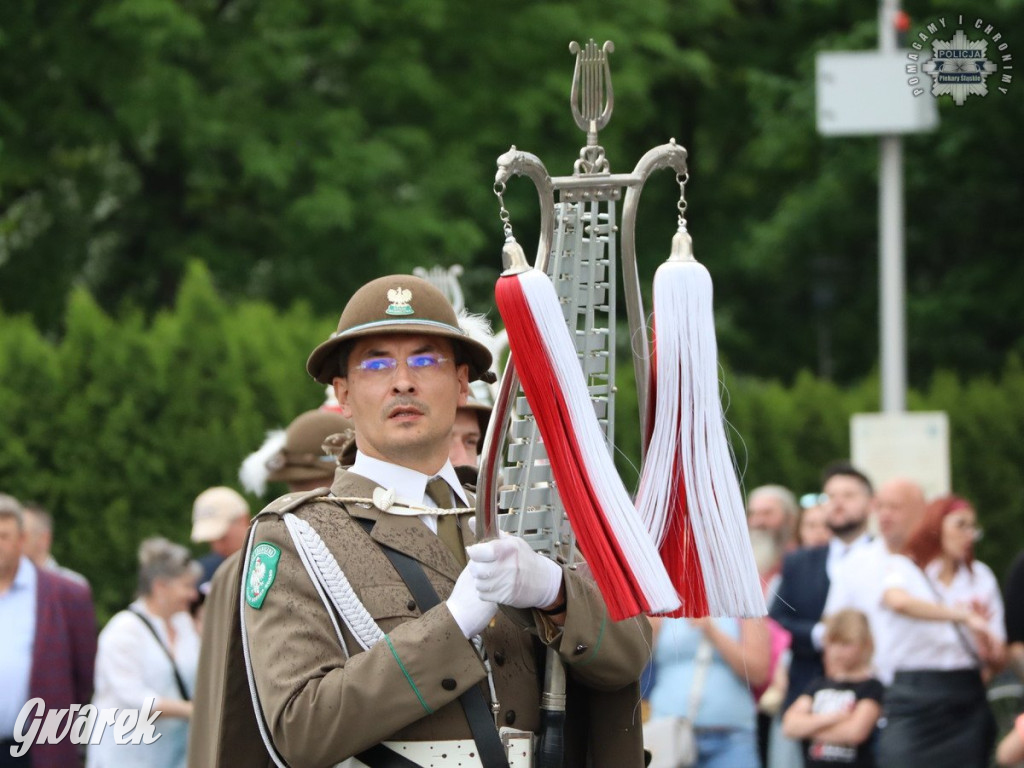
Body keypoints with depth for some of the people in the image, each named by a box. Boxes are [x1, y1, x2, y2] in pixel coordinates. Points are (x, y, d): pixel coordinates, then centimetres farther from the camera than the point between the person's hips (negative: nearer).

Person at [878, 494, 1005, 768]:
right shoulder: (903, 568, 0)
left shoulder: (981, 577, 11)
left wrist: (981, 632, -13)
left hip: (967, 704, 4)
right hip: (914, 698, -4)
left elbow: (997, 660, 9)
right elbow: (898, 601, -27)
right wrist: (963, 616, -28)